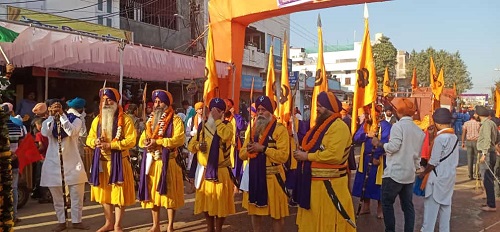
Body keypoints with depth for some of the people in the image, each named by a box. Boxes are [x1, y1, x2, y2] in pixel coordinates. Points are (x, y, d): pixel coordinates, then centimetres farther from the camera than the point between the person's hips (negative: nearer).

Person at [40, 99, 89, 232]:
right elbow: (45, 133, -17)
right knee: (57, 196, 8)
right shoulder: (47, 122, 5)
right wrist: (52, 116, -19)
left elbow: (71, 132, -22)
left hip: (72, 163, -1)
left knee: (77, 195, 2)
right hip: (53, 163, 2)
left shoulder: (74, 119, 0)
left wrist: (61, 115, -20)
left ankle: (76, 221, 14)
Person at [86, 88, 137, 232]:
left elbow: (131, 140, -14)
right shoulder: (97, 120, 11)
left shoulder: (125, 119, -7)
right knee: (104, 193, 13)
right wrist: (95, 141, -11)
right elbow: (89, 139, 13)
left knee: (119, 193, -1)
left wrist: (110, 145, -21)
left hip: (118, 162, -5)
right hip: (101, 162, 5)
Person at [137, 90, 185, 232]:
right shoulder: (150, 120, 16)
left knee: (169, 194, -1)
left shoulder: (175, 120, -3)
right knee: (152, 193, 10)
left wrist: (157, 142, -21)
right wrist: (146, 142, -11)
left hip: (168, 162, -6)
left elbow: (179, 140, -17)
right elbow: (141, 140, 14)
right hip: (151, 162, 6)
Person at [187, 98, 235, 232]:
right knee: (206, 201, 13)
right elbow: (191, 145, 11)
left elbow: (226, 136, -27)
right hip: (204, 171, 5)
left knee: (220, 202, 2)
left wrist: (217, 120, -19)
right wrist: (198, 146, -11)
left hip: (220, 171, -4)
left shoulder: (227, 126, -3)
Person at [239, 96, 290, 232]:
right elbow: (242, 154, 11)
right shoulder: (252, 129, 12)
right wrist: (248, 149, -11)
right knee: (254, 212, 15)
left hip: (272, 177, -6)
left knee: (276, 215, 5)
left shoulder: (280, 129, -9)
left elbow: (283, 156, -18)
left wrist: (263, 148, -21)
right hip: (254, 176, 6)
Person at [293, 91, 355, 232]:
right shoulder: (321, 125, 17)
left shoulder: (339, 127, -15)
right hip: (313, 182, 10)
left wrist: (307, 156, -19)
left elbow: (334, 155, -27)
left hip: (328, 185, -10)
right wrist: (302, 154, 1)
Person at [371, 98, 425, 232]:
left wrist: (379, 144, -4)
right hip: (410, 174, 7)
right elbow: (418, 153, 18)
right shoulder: (419, 130, 12)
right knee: (408, 205, 10)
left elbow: (393, 147, -20)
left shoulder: (398, 126, -11)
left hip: (394, 172, -7)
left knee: (387, 203, 4)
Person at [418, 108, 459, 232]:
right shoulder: (454, 137, 5)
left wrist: (423, 173, -3)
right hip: (450, 176, 8)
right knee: (445, 205, 12)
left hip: (438, 177, -8)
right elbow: (454, 159, 8)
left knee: (431, 205, -1)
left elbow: (433, 162, -16)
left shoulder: (440, 138, -18)